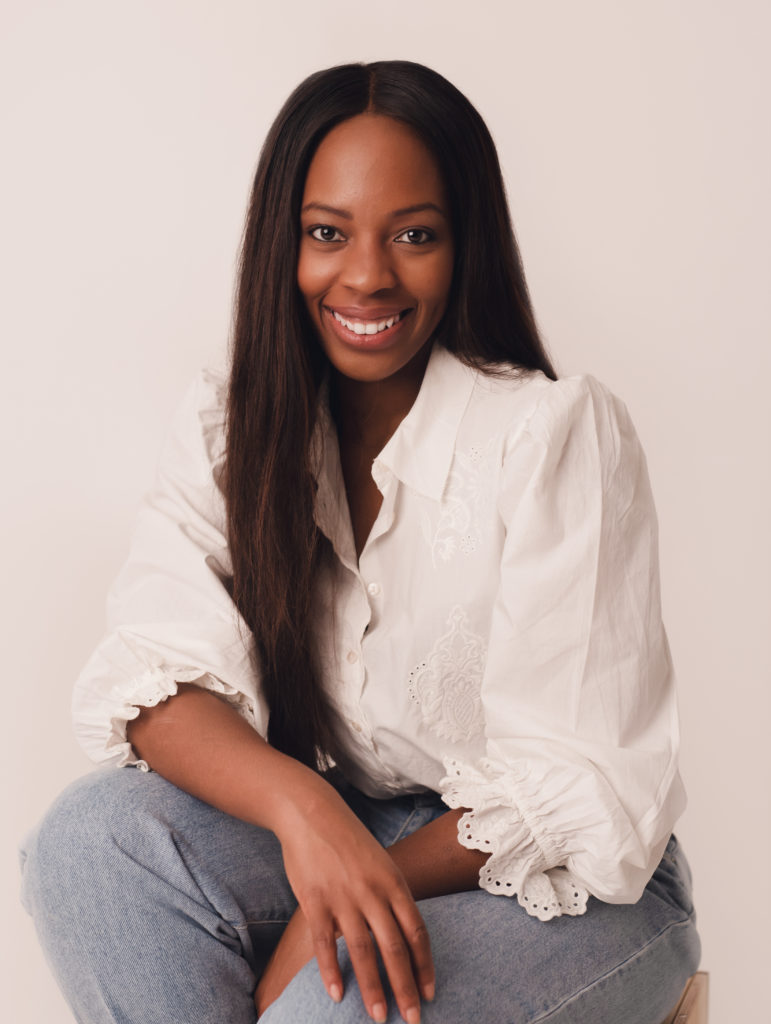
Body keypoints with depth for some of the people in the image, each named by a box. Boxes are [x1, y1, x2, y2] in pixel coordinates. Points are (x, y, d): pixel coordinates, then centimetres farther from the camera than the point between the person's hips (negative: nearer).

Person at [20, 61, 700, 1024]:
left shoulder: (559, 434, -14)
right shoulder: (226, 427, 0)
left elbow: (579, 796, -15)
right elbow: (160, 674, -14)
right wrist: (301, 805, -34)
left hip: (560, 890, -4)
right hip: (338, 827, 5)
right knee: (91, 836, -22)